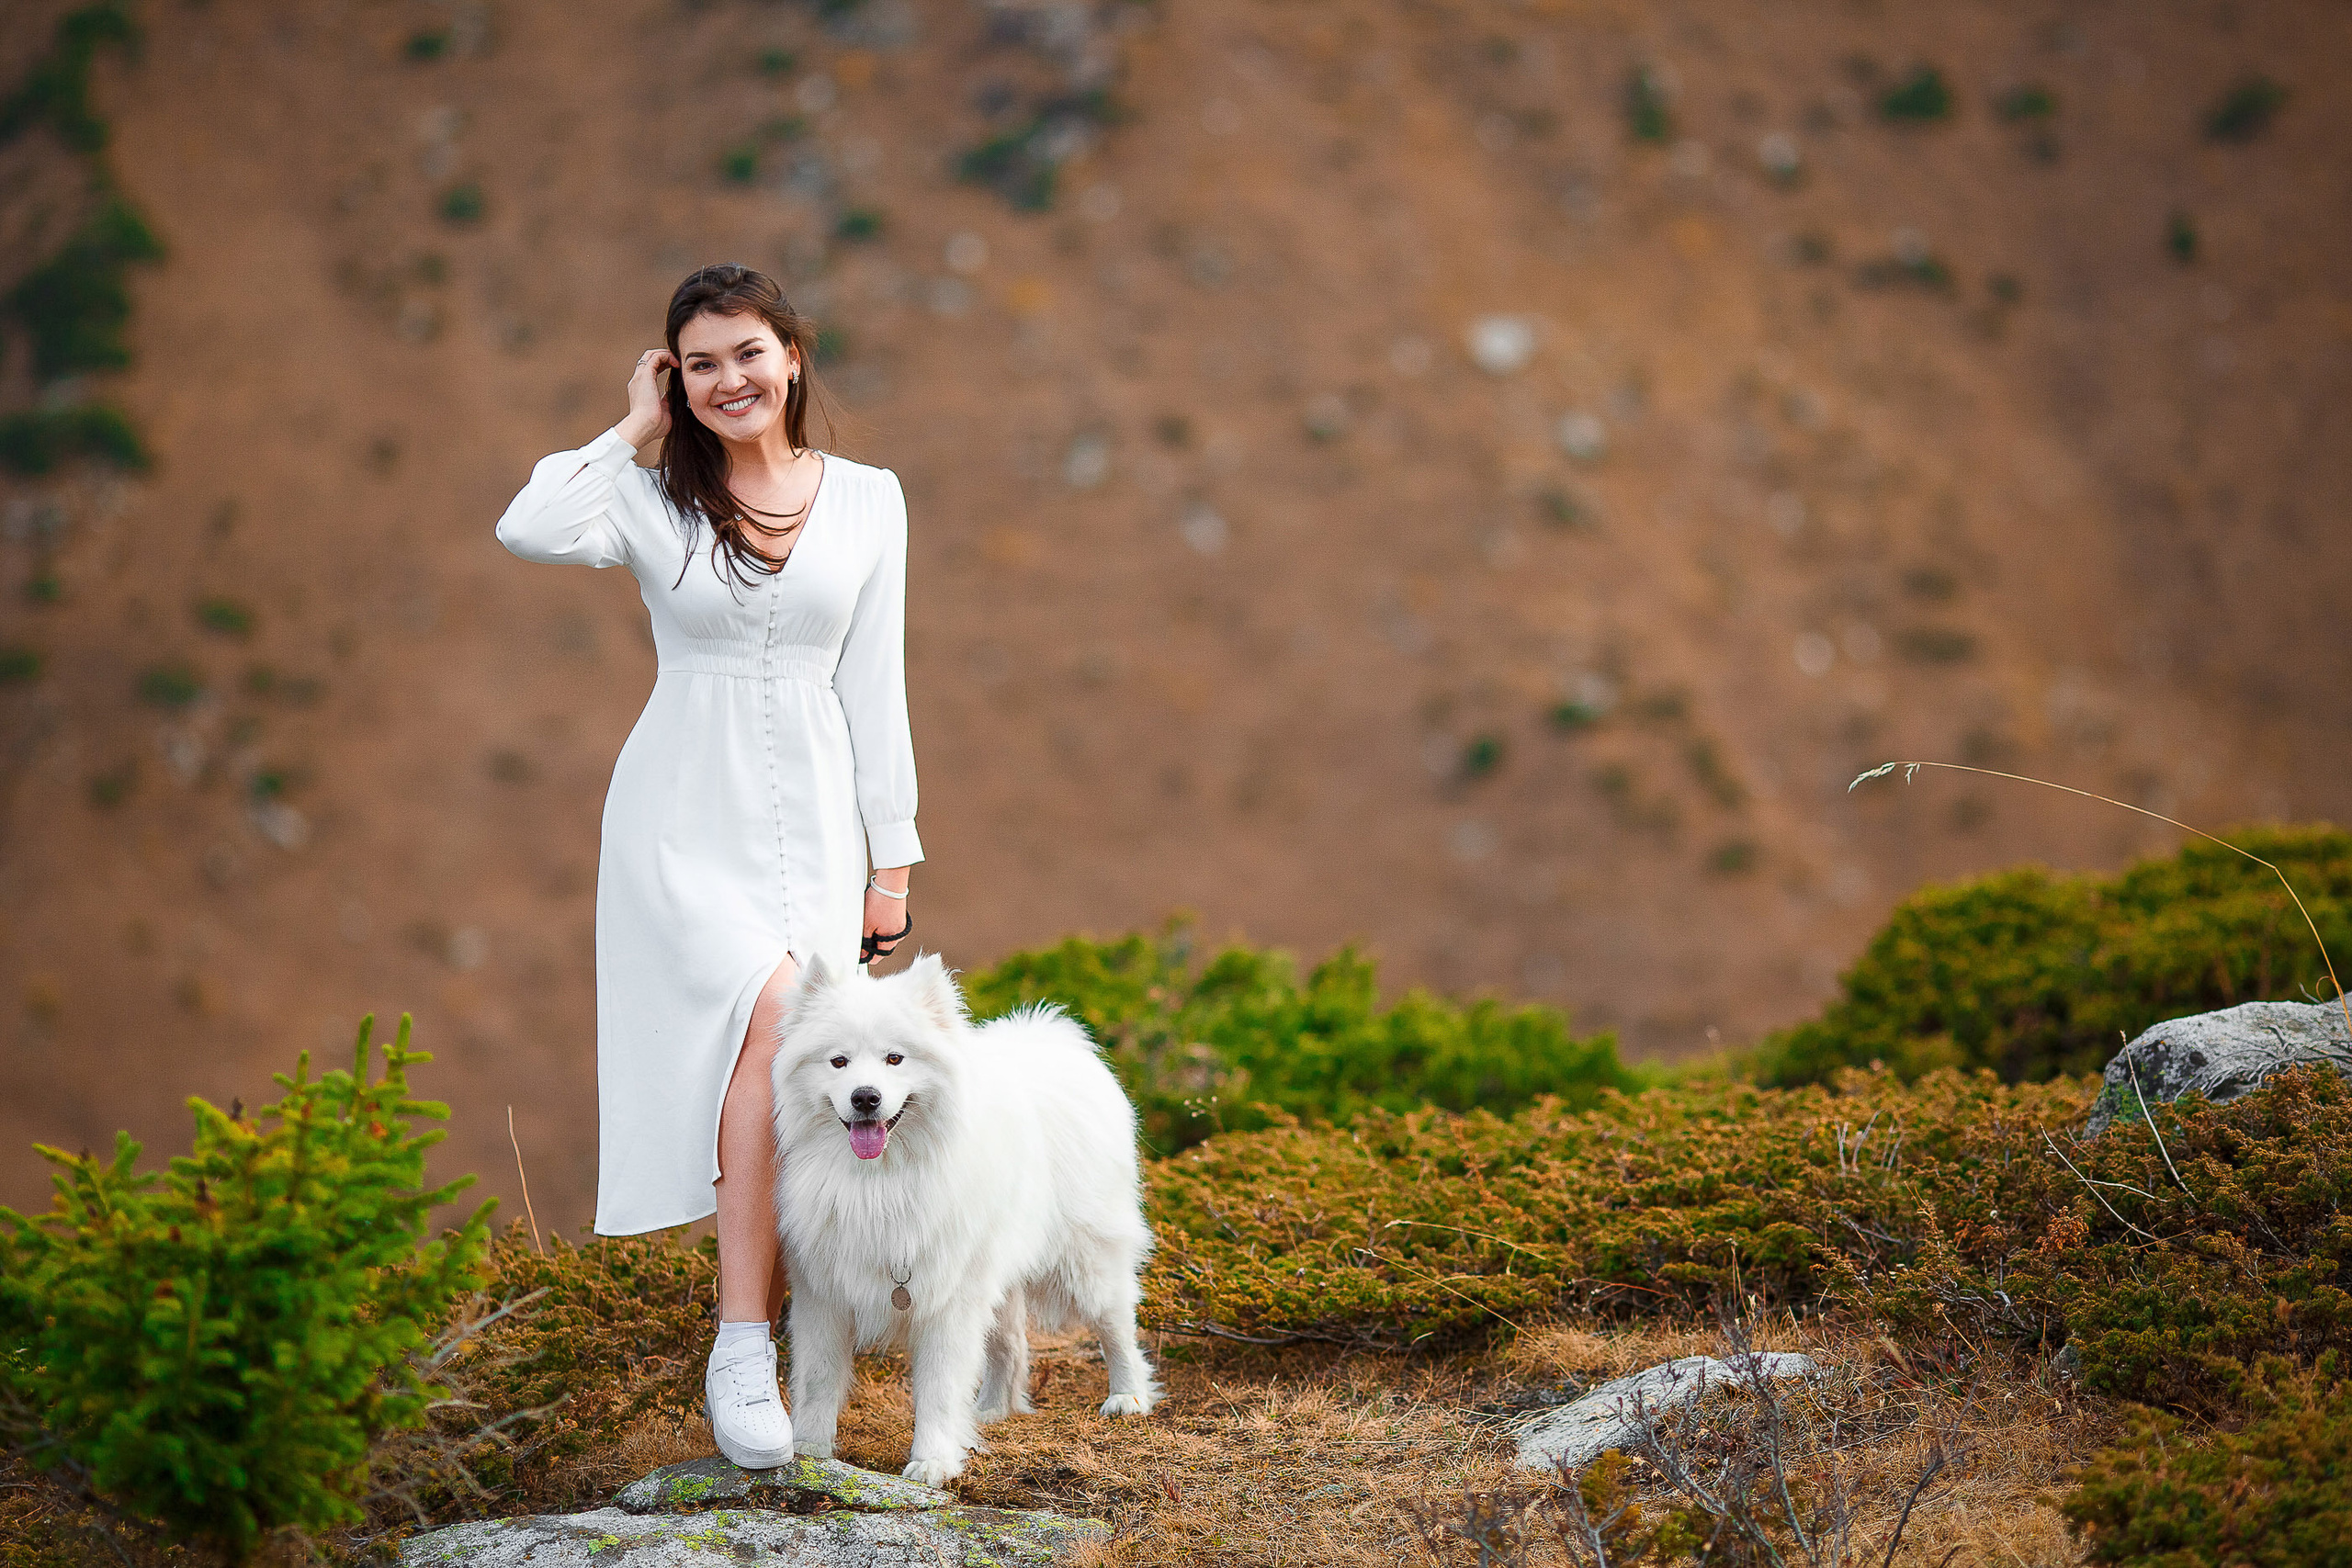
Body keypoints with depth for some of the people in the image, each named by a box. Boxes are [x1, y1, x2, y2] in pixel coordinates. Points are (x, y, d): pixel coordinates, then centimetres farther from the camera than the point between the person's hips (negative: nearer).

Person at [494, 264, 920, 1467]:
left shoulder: (867, 500, 8)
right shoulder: (652, 499, 3)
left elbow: (873, 686, 9)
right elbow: (527, 531, -19)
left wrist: (893, 857, 7)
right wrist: (635, 430, -5)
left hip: (813, 825, 3)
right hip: (686, 820, -3)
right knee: (777, 1025, -26)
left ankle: (761, 1347, 12)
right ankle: (741, 1352, -23)